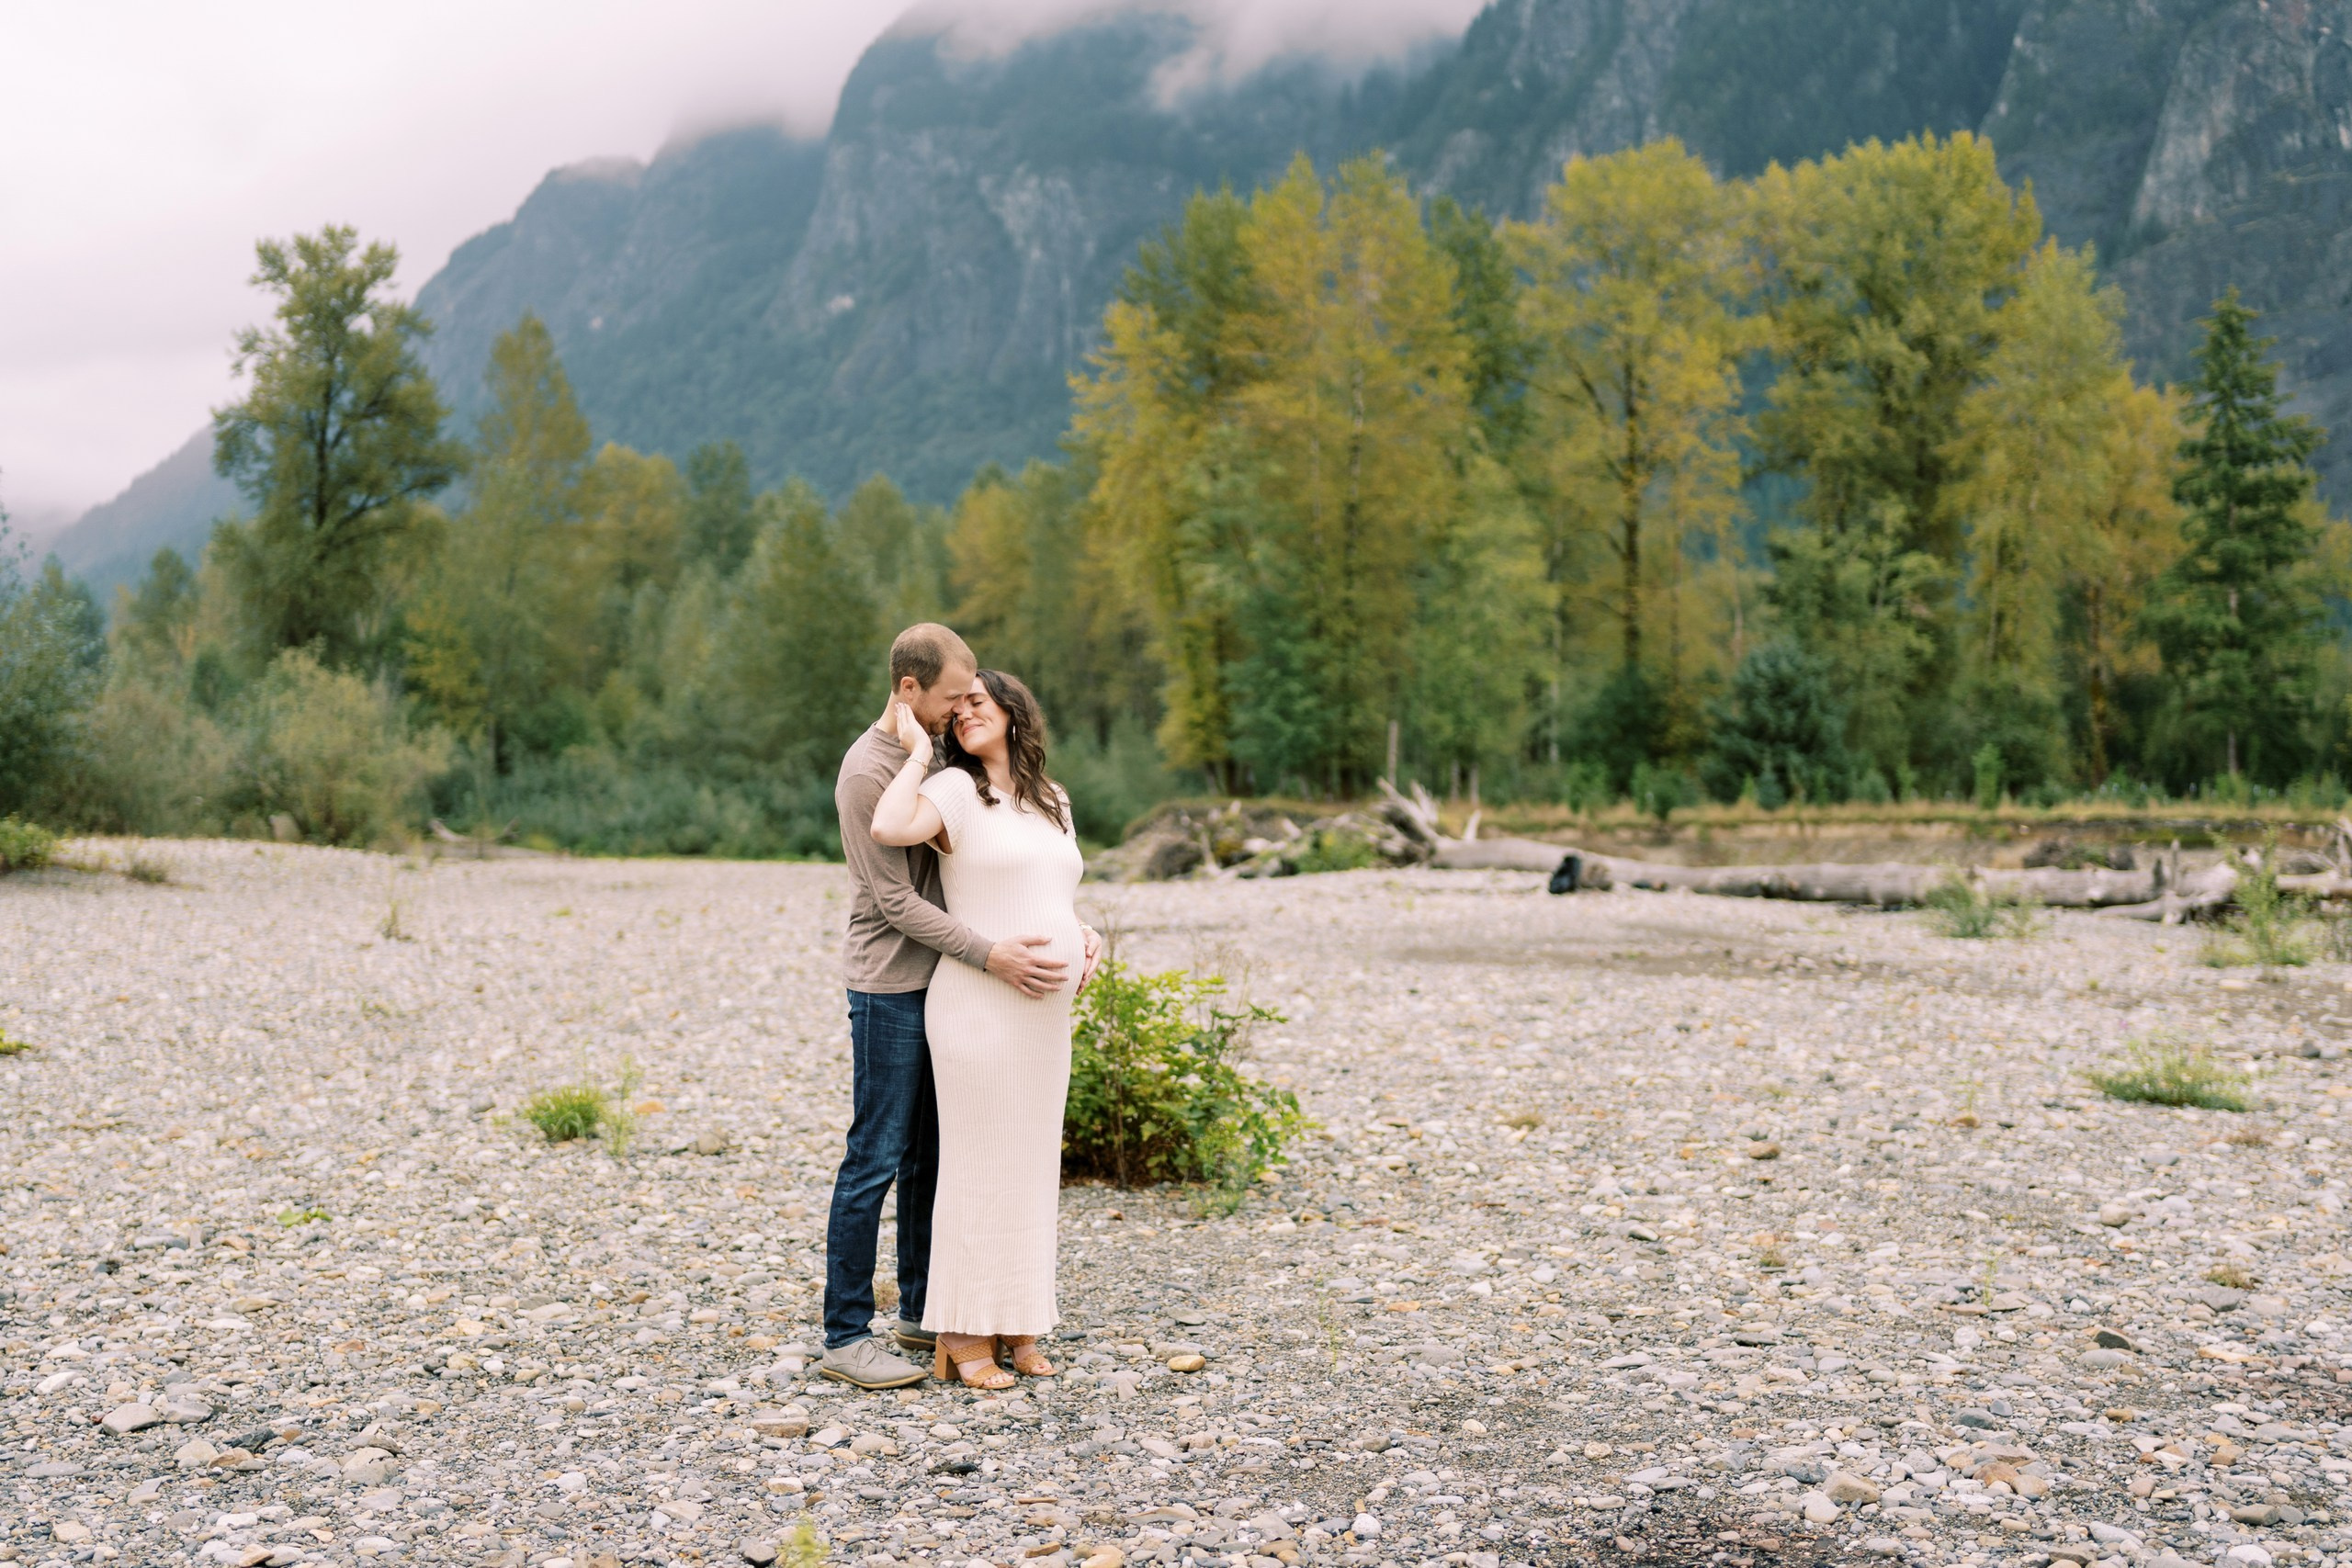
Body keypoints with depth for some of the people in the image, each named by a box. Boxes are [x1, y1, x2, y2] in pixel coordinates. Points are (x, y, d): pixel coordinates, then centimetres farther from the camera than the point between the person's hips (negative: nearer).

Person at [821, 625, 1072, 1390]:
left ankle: (920, 1312, 25)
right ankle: (845, 1336, 6)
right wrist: (991, 955, -22)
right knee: (876, 1162, -3)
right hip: (889, 988, -8)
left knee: (929, 1156, 14)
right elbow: (896, 902, -17)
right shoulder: (868, 770, -16)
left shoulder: (935, 754, 9)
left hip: (940, 982, 8)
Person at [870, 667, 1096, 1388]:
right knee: (978, 1161, -2)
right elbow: (889, 828, -28)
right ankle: (961, 1332, 8)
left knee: (1030, 1162, 12)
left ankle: (1015, 1325, 22)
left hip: (1044, 1012, 7)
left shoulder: (1052, 802, 15)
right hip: (978, 1005, -7)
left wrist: (1087, 938, 2)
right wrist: (918, 752, -15)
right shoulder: (955, 789, -6)